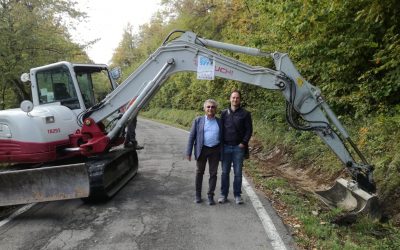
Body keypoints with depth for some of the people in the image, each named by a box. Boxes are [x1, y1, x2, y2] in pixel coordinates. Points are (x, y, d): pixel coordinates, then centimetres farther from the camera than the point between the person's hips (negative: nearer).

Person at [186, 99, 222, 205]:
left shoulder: (220, 122, 6)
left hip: (215, 151, 1)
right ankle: (198, 195, 23)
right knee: (199, 172, 9)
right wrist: (189, 152, -3)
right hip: (202, 150, -1)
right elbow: (192, 136, 2)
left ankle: (210, 196, 17)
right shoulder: (198, 120, 3)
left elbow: (223, 137, 9)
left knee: (213, 173, 5)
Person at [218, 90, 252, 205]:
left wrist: (244, 142, -9)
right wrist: (221, 143, 2)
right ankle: (223, 194, 18)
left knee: (238, 172, 5)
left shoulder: (245, 114, 1)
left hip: (239, 147, -2)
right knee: (225, 172, 7)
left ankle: (237, 195, 17)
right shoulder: (224, 113, 8)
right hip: (226, 147, 2)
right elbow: (220, 128, 11)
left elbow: (249, 130, 1)